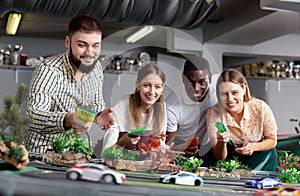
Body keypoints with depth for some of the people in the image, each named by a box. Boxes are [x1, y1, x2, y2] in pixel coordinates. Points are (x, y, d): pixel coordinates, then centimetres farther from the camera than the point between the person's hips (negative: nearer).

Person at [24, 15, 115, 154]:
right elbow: (33, 115, -34)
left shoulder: (96, 67, -1)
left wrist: (99, 115, -13)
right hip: (41, 154, -5)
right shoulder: (48, 70, -23)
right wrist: (67, 120, -53)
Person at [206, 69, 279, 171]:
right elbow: (220, 157, -13)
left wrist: (253, 147, -24)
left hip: (260, 154, 0)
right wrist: (221, 143, -36)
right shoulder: (213, 114, -20)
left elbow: (272, 141, -4)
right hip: (232, 156, 0)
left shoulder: (260, 108, -20)